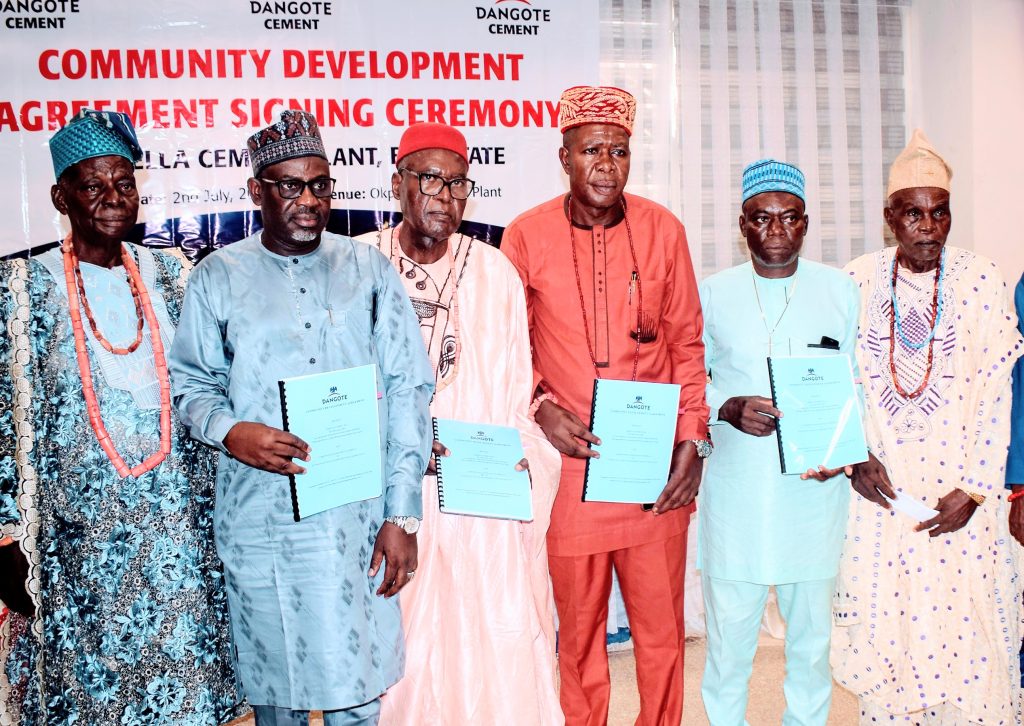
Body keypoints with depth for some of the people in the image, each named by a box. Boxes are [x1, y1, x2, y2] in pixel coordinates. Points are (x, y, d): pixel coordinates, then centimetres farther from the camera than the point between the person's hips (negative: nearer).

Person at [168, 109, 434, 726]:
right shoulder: (218, 277, 4)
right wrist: (228, 431, -14)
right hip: (260, 520, 0)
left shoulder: (367, 269, 4)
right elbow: (191, 383, 10)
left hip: (359, 518, 0)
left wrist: (402, 514, -2)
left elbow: (408, 389, 2)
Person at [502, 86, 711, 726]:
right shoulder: (527, 236, -1)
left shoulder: (663, 229, 3)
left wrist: (693, 439, 0)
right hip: (569, 459, -1)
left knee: (662, 625, 9)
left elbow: (687, 342, 8)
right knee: (579, 625, 10)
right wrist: (540, 406, -9)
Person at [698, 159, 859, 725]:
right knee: (728, 628, 5)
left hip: (816, 488, 1)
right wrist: (729, 409, -12)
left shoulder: (841, 291, 5)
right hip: (735, 490, 0)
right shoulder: (712, 294, 4)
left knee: (812, 629, 11)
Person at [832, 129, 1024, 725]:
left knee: (967, 628, 2)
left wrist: (975, 490, -9)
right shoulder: (858, 282, 2)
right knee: (884, 629, 8)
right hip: (880, 491, 1)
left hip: (958, 495, -1)